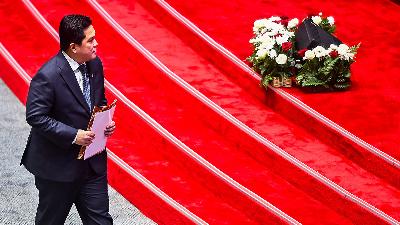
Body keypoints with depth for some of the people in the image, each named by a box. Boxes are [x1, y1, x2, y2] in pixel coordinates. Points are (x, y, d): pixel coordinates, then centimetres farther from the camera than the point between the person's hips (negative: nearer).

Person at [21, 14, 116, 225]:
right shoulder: (47, 76, -22)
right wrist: (72, 135, -25)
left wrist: (106, 122, -4)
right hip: (57, 166, -6)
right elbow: (35, 116, -22)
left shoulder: (94, 65, 1)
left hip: (93, 164, 6)